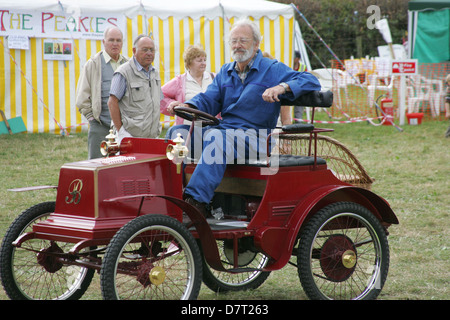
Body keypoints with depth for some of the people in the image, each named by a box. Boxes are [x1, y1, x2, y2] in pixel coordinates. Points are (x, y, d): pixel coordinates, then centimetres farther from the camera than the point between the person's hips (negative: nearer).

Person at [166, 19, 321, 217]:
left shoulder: (272, 70, 4)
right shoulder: (225, 72, 22)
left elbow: (311, 81, -5)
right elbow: (208, 100, 10)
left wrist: (281, 87, -23)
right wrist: (187, 106, -12)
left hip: (254, 136, -6)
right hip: (223, 129, 6)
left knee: (217, 138, -36)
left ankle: (197, 200, -46)